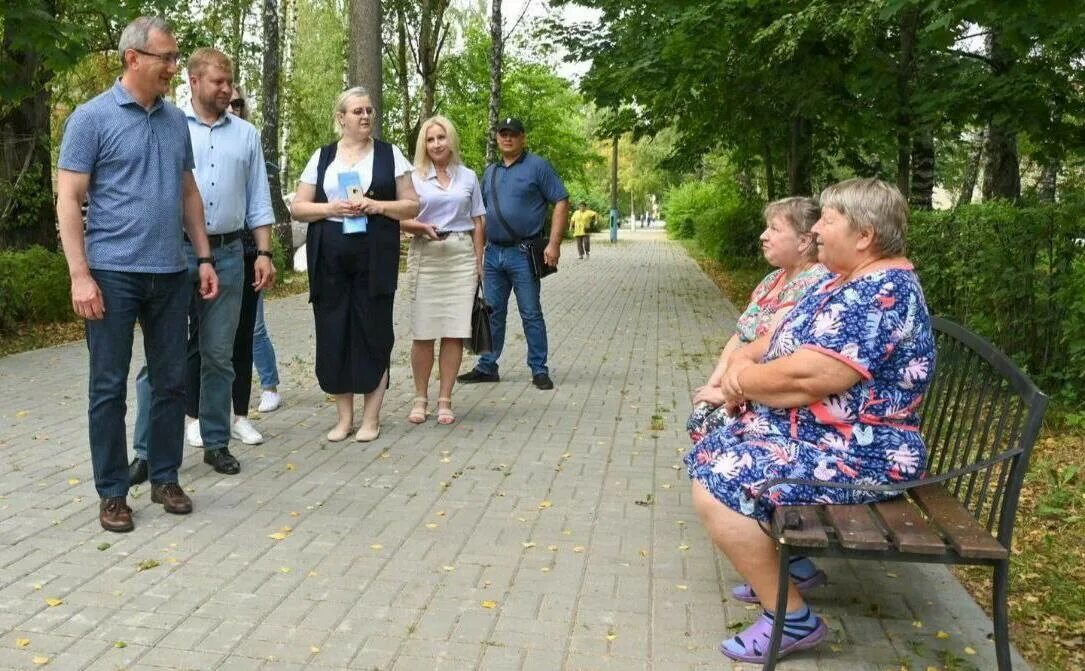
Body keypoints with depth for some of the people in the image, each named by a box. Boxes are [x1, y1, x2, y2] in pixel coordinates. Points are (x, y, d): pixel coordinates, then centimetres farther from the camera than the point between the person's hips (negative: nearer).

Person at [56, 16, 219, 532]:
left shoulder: (176, 121, 11)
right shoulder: (92, 117, -5)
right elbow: (68, 200, -7)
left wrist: (203, 258, 11)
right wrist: (80, 275, -15)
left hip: (170, 274, 5)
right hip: (113, 273, -5)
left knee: (171, 381, 10)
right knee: (109, 387, 4)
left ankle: (165, 479, 23)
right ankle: (112, 493, 15)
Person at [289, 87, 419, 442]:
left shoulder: (389, 154, 6)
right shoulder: (322, 157, 10)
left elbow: (411, 205, 3)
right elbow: (298, 207, 8)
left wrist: (377, 206, -13)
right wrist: (330, 208, -10)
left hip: (374, 258, -2)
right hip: (329, 260, 2)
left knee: (373, 332, 0)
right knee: (333, 333, 3)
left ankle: (371, 417, 10)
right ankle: (344, 416, 15)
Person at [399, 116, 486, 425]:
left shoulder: (468, 176, 11)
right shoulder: (414, 177, 6)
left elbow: (478, 222, 13)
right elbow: (401, 219, 4)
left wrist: (479, 261, 8)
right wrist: (423, 227, -16)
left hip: (462, 256, 1)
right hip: (426, 256, -1)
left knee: (455, 330, -1)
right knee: (423, 331, 0)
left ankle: (445, 399, 7)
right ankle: (420, 398, 12)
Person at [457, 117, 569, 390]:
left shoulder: (537, 166, -2)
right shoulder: (490, 171, 17)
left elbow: (561, 202, -7)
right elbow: (481, 212, 22)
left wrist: (554, 244, -15)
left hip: (523, 254, -6)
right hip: (493, 253, 6)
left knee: (531, 314, 0)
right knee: (492, 313, 10)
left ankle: (539, 370, 8)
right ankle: (487, 367, 19)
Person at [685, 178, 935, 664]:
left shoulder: (881, 293, -24)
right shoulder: (848, 279, 9)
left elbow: (805, 378, -31)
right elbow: (786, 336, 16)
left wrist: (744, 378, -13)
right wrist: (746, 359, -5)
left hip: (854, 455, -11)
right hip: (814, 431, 11)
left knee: (716, 486, -21)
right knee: (713, 453, 18)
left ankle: (790, 617, -9)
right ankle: (785, 558, 25)